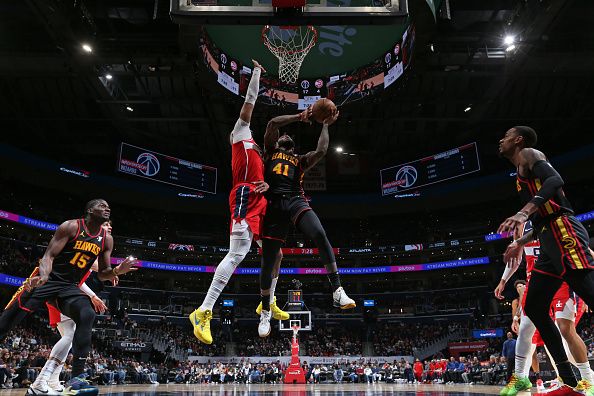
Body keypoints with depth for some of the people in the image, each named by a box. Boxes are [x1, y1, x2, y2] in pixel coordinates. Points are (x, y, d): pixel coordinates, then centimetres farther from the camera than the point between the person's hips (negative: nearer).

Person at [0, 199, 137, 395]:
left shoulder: (106, 239, 3)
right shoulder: (71, 226, -11)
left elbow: (103, 274, 9)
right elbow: (49, 255, -17)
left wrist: (118, 271, -14)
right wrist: (43, 275, -38)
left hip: (70, 287, 4)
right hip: (46, 279, -3)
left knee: (87, 315, -23)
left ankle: (76, 378, -24)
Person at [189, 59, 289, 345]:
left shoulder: (257, 152, 32)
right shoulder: (241, 133, 11)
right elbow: (249, 103, 4)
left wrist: (267, 185, 3)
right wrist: (256, 72, 12)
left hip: (259, 203, 10)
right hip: (245, 200, -9)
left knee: (275, 253, 13)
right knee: (237, 254, -21)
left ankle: (268, 302, 28)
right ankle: (203, 312, -22)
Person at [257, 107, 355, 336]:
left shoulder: (300, 161, 28)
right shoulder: (270, 152, 25)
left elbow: (321, 151, 9)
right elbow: (273, 123, 12)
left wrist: (326, 125, 19)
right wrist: (300, 117, 16)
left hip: (296, 201, 1)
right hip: (274, 205, -1)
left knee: (320, 235, -30)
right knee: (267, 262, -1)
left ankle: (337, 291, -29)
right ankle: (265, 313, 17)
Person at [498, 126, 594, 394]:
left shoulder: (529, 154, 3)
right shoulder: (522, 173, 30)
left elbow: (555, 180, -18)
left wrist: (523, 213, -30)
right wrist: (520, 243, 31)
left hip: (564, 234, -10)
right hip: (551, 241, 10)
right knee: (534, 308, 5)